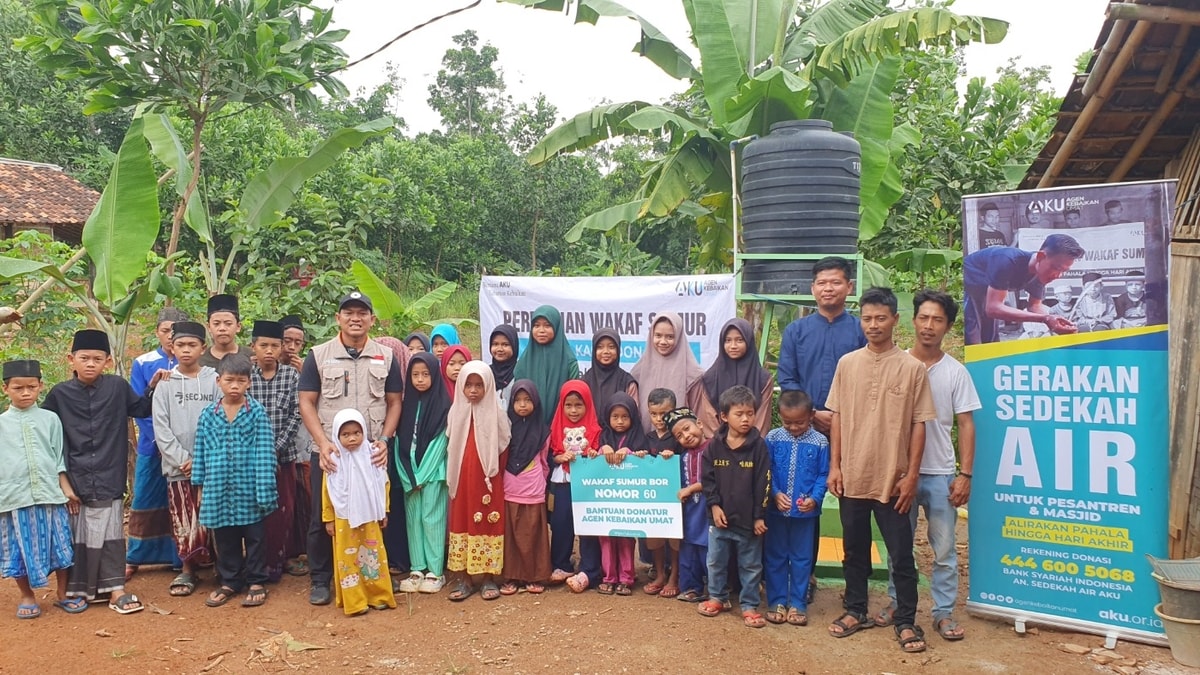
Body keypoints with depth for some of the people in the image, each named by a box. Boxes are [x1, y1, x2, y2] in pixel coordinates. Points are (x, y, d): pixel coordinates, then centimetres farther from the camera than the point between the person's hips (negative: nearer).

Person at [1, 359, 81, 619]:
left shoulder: (50, 419, 6)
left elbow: (59, 457, 9)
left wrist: (66, 488, 6)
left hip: (50, 494, 0)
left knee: (60, 546, 6)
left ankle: (64, 594, 20)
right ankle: (27, 597, 24)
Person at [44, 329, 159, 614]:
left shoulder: (118, 387, 0)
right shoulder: (60, 393, 0)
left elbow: (141, 409, 14)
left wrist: (153, 387, 1)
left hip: (108, 477, 0)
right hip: (73, 478, 0)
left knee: (110, 533, 3)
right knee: (77, 534, 9)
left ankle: (115, 589, 8)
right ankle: (80, 588, 23)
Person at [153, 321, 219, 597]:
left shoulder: (214, 379, 2)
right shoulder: (166, 383, 5)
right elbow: (161, 427, 2)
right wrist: (182, 459, -7)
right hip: (177, 466, 1)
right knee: (183, 520, 4)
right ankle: (187, 569, 16)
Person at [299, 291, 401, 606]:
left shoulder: (386, 357, 7)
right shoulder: (318, 355, 3)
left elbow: (394, 402, 9)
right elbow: (307, 403, 0)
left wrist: (384, 439, -5)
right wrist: (323, 443, -11)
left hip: (372, 454, 1)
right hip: (329, 454, -1)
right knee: (323, 519, 5)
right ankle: (320, 580, 19)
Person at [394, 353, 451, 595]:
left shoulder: (442, 404, -5)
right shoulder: (408, 403, 9)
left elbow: (440, 441, -9)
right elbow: (401, 441, 7)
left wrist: (422, 474, -10)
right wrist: (408, 474, -4)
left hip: (433, 472, -5)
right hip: (409, 473, 5)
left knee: (432, 518, -4)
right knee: (413, 519, 6)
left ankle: (435, 571, 2)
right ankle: (417, 569, 12)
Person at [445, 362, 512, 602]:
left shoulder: (496, 413, -3)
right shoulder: (455, 413, 5)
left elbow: (503, 448, -1)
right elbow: (450, 448, 9)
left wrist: (495, 474, -5)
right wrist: (452, 477, 3)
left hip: (488, 481, -2)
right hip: (462, 481, 2)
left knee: (488, 524, 1)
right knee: (461, 523, 5)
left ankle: (488, 577, 10)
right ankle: (463, 578, 12)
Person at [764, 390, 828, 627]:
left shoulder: (819, 442, -6)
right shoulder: (773, 438, -4)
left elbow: (823, 475, -2)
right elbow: (766, 471, -2)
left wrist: (815, 498, -17)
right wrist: (775, 493, -15)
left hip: (805, 512, -1)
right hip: (776, 509, 1)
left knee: (801, 558, 10)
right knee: (775, 556, 10)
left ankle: (798, 604, 21)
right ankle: (777, 601, 22)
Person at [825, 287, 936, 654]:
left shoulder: (912, 368, -5)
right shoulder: (847, 363, 3)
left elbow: (919, 425, -3)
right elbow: (837, 417, 7)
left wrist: (911, 475, -6)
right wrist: (834, 466, 3)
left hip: (892, 479, -2)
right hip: (852, 476, 3)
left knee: (901, 555, 5)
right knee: (854, 550, 15)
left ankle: (906, 621, 18)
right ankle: (855, 610, 29)